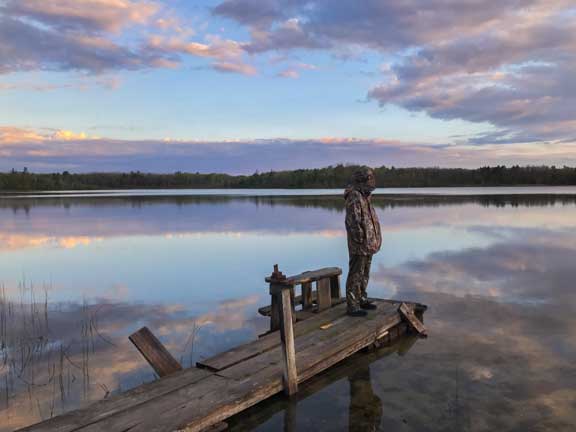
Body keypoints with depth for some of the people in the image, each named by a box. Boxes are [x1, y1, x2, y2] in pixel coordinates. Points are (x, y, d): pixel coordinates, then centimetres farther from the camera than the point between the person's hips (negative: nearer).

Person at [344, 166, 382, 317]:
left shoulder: (365, 197, 15)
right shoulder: (354, 197, -17)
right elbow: (353, 221, -23)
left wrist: (373, 240, 16)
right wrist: (361, 241, -20)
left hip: (368, 245, 10)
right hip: (358, 246, -10)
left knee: (364, 274, 19)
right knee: (355, 276, -3)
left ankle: (362, 300, 31)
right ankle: (352, 307, 3)